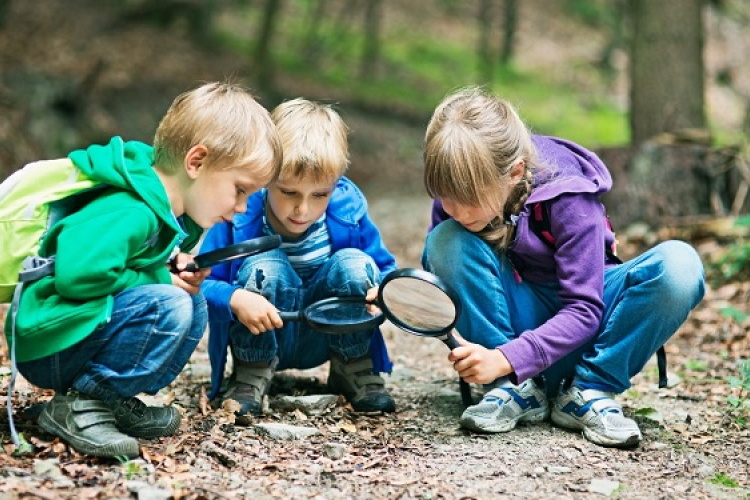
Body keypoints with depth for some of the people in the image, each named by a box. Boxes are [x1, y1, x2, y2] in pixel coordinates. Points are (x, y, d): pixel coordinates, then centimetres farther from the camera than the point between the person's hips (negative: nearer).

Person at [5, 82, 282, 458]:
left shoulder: (172, 214, 7)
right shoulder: (129, 214, -25)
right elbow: (77, 274, -37)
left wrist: (175, 264, 0)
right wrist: (161, 279, -21)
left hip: (84, 333, 10)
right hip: (45, 347, -10)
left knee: (194, 304, 7)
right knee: (168, 306, -26)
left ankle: (116, 402, 4)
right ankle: (79, 406, -15)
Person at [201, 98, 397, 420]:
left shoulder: (348, 210, -15)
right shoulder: (239, 215, -22)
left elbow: (386, 269, -5)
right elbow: (201, 284, -21)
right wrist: (235, 299, -42)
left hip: (327, 338, 2)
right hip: (260, 339, -2)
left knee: (355, 264, -23)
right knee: (263, 266, -30)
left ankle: (354, 371, -2)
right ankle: (250, 378, -12)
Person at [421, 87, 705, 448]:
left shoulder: (568, 196, -25)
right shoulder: (457, 190, -15)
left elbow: (584, 310, -26)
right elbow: (437, 271, 0)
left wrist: (506, 359, -37)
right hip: (521, 316, 2)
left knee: (679, 264, -31)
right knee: (446, 241, -27)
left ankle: (589, 391, -18)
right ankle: (517, 390, -19)